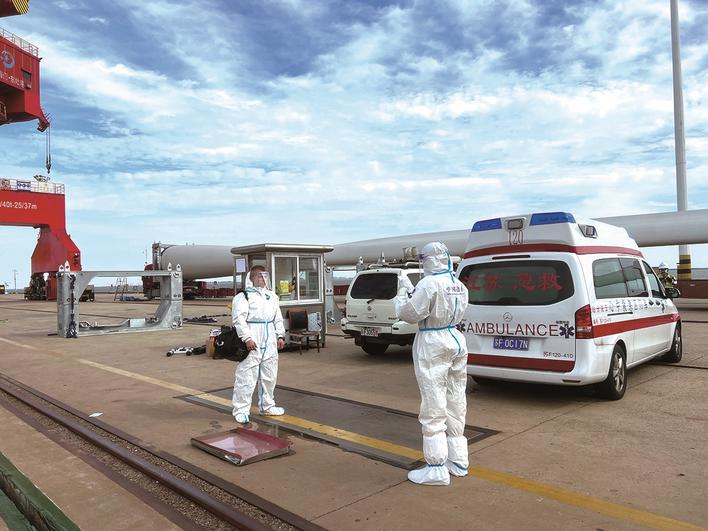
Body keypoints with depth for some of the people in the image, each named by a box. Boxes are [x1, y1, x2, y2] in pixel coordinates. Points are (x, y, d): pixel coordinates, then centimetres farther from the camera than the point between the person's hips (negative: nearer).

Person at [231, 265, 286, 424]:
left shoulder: (272, 296, 18)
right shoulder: (243, 297, -5)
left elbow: (278, 318, 21)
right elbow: (239, 318, -15)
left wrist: (280, 336, 13)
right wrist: (247, 338, -23)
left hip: (270, 341, 7)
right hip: (252, 342, -7)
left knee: (269, 375, 15)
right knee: (246, 376, -6)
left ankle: (267, 405, 29)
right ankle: (241, 410, 4)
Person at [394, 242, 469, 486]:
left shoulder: (429, 284, -17)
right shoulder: (459, 285, 9)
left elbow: (410, 314, -15)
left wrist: (402, 296, 4)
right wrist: (413, 292, 14)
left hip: (433, 345, -9)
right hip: (456, 340, 9)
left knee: (433, 408, -2)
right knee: (455, 404, 17)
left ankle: (437, 468, 4)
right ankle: (458, 461, 28)